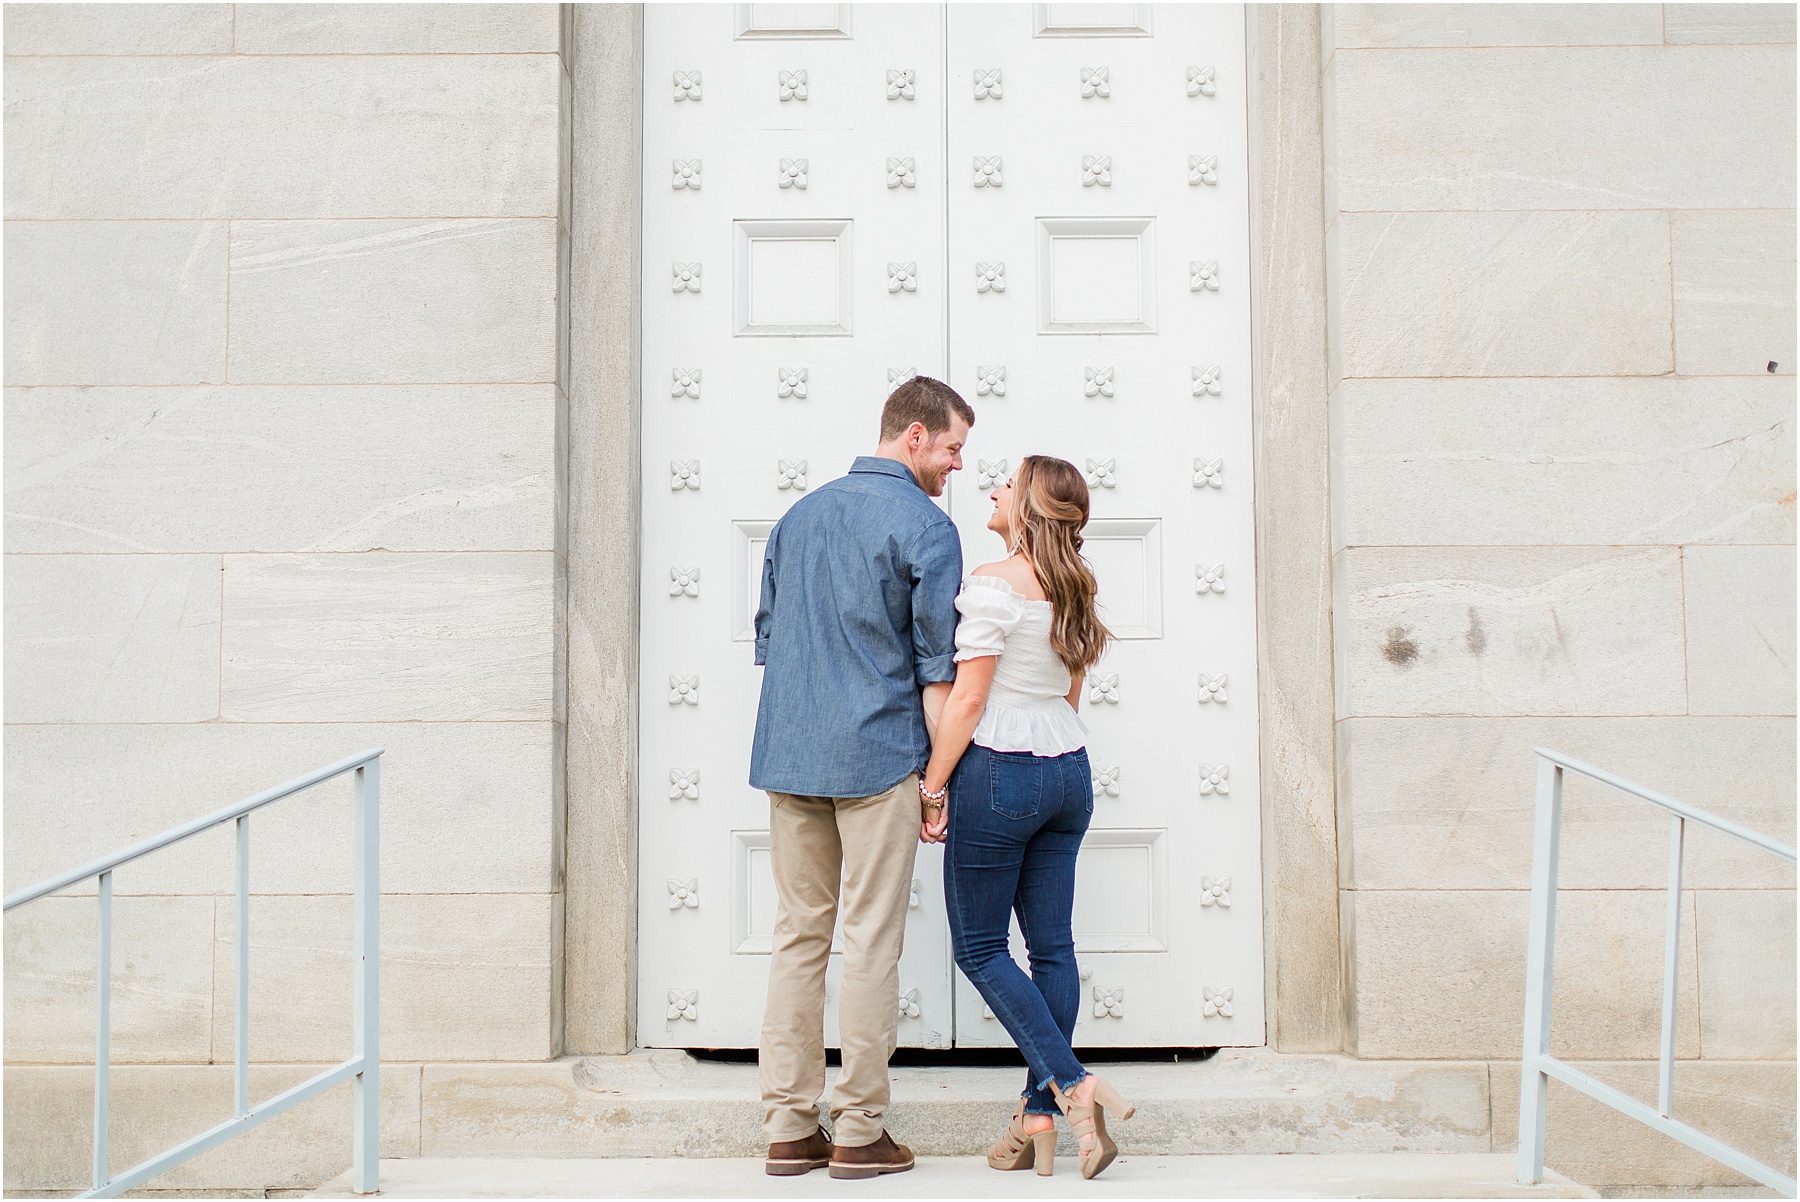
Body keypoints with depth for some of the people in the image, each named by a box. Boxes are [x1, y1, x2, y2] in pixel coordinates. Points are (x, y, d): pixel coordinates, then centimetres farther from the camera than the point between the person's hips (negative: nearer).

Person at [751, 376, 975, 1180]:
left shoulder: (799, 516, 17)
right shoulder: (925, 527, -5)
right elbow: (937, 667, -8)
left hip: (788, 755, 6)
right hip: (877, 755, -6)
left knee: (797, 935, 9)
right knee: (872, 940, 0)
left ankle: (788, 1128, 11)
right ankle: (859, 1133, 5)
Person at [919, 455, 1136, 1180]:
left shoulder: (993, 583, -13)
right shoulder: (1076, 589, 11)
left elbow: (969, 696, -15)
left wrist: (933, 786, -9)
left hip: (999, 773, -8)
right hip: (1069, 771, 8)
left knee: (978, 946, 3)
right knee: (1052, 945, 7)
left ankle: (1073, 1085, -8)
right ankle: (1039, 1118, 10)